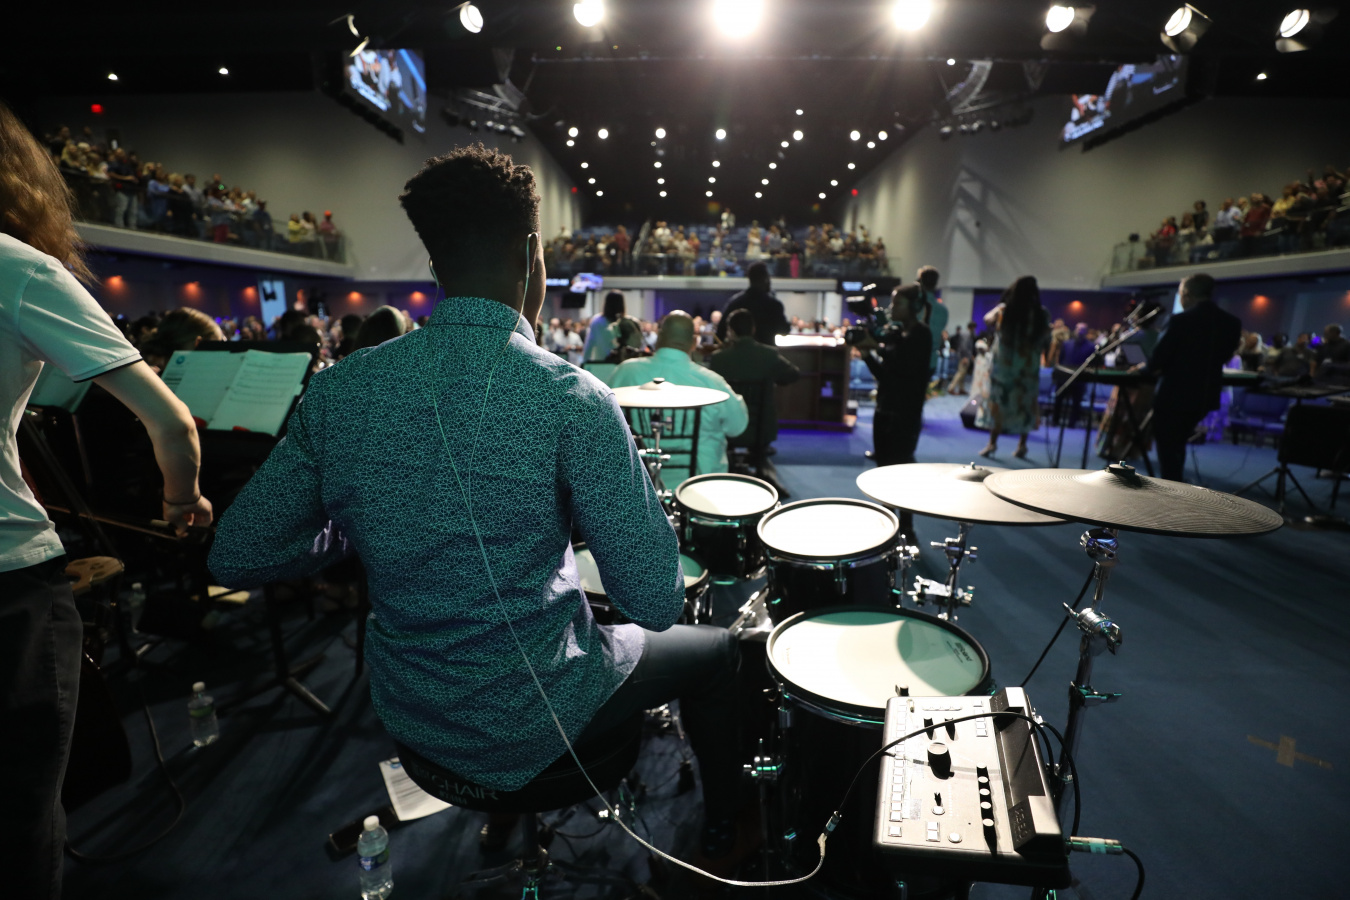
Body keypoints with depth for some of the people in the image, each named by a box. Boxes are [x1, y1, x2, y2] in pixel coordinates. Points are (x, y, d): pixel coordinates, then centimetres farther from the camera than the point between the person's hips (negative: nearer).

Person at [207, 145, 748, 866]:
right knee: (715, 649, 18)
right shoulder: (569, 399, -26)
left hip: (405, 715, 6)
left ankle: (504, 819, 52)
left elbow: (235, 557, -4)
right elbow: (656, 601, -22)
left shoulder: (339, 388, -11)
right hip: (528, 729, -5)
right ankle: (722, 845, 41)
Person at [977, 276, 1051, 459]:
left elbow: (987, 319, 11)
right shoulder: (1041, 314, -6)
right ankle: (1022, 445, 13)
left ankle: (993, 443, 5)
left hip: (1003, 364, -1)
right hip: (1028, 367, 1)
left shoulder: (1004, 311, -9)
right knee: (1025, 402, 10)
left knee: (998, 399, 6)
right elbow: (1046, 341, 0)